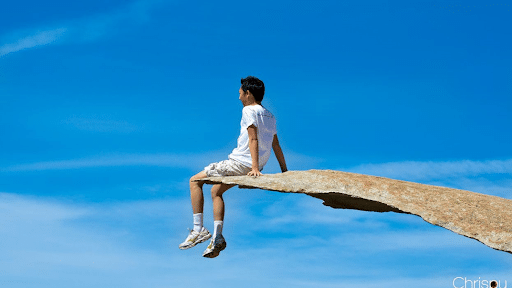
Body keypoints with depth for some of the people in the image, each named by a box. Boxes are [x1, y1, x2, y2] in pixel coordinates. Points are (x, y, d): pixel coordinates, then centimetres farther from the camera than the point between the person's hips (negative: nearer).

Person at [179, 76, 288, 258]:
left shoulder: (249, 110, -10)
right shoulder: (269, 116, 15)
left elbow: (253, 139, -22)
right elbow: (276, 146, 15)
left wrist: (255, 167, -29)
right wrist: (285, 172, 17)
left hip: (240, 163, -9)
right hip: (250, 167, 9)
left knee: (195, 181, 2)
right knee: (216, 191, 25)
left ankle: (198, 230, -3)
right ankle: (217, 238, 18)